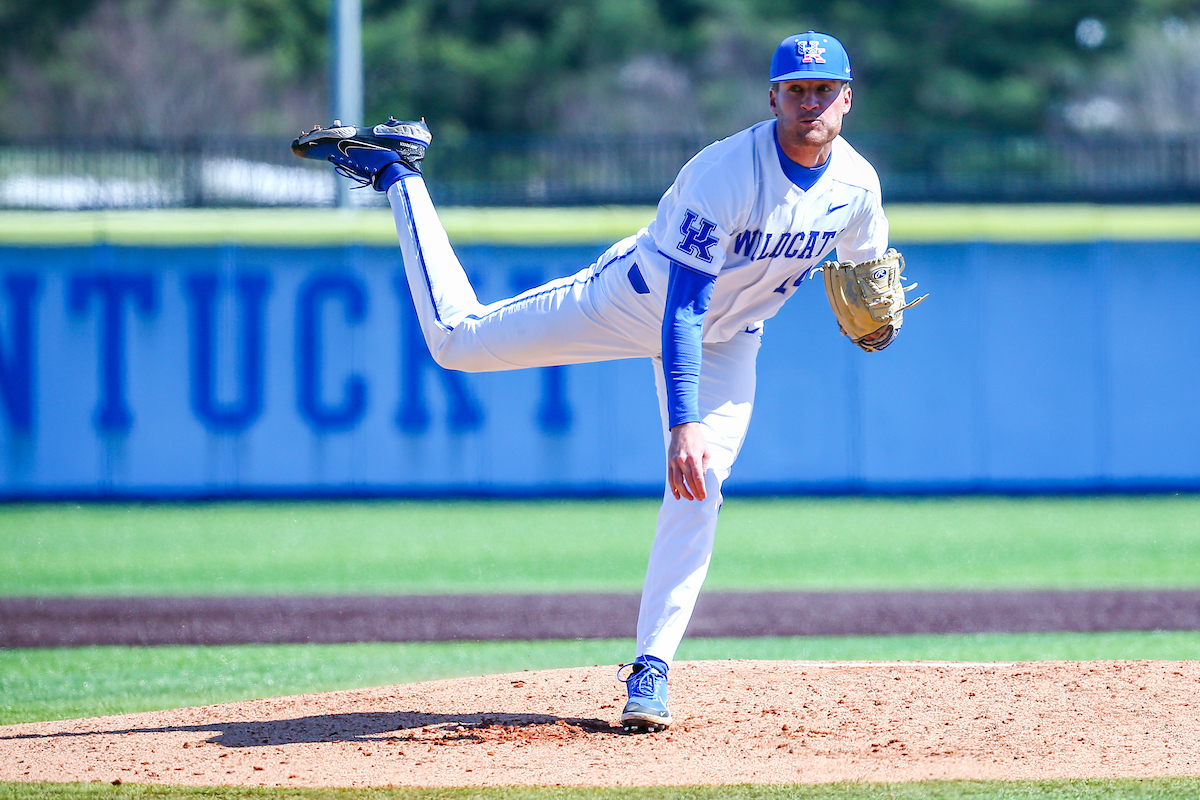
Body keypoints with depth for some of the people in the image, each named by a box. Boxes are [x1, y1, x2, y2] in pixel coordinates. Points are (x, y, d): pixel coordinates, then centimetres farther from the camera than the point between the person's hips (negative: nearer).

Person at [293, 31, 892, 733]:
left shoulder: (858, 184, -17)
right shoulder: (726, 174, -36)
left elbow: (867, 258, 8)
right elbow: (683, 309, -39)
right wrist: (680, 424, -48)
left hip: (727, 340, 4)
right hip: (639, 299, -4)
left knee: (700, 489, -14)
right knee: (456, 339, 4)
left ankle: (652, 667, -6)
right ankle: (397, 172, 22)